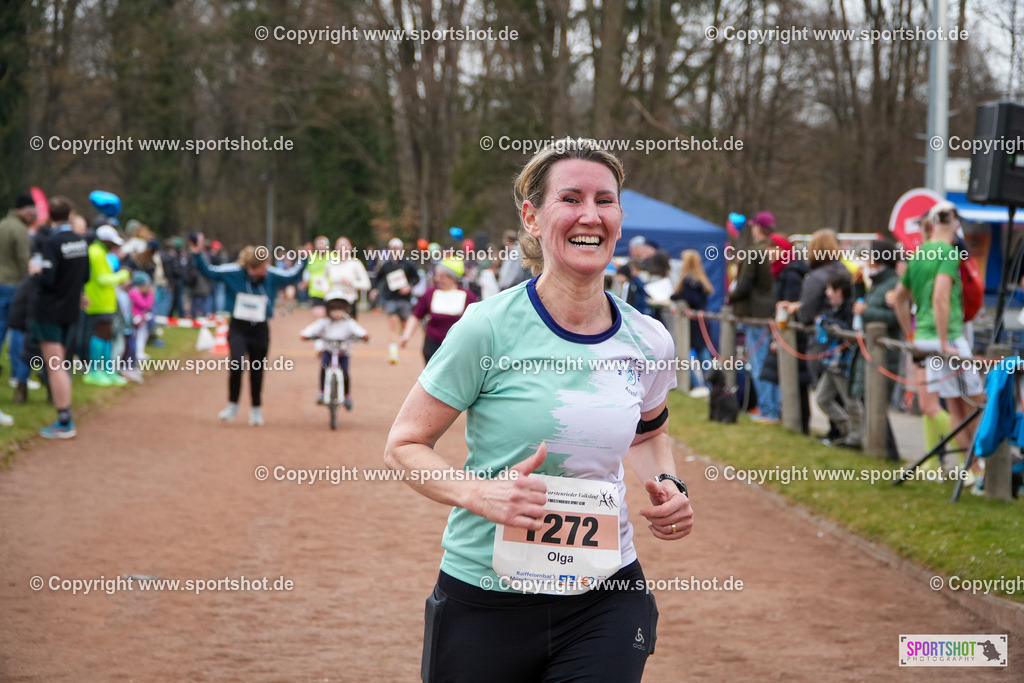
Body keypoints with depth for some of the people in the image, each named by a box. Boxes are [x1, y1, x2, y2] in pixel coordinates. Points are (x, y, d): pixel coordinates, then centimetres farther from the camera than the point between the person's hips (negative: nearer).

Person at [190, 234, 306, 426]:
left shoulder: (272, 276, -6)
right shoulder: (233, 272, -10)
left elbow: (293, 276, 7)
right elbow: (208, 272, -1)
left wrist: (304, 260, -4)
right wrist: (198, 255, -9)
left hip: (260, 330, 2)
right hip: (238, 329, -2)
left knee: (257, 371, 9)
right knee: (237, 364, -22)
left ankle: (256, 410, 27)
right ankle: (233, 405, -4)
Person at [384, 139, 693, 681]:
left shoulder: (648, 342, 2)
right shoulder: (490, 328, -12)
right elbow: (403, 445, -6)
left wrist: (668, 486, 3)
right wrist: (477, 493, -23)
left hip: (606, 600, 2)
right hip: (485, 601, -2)